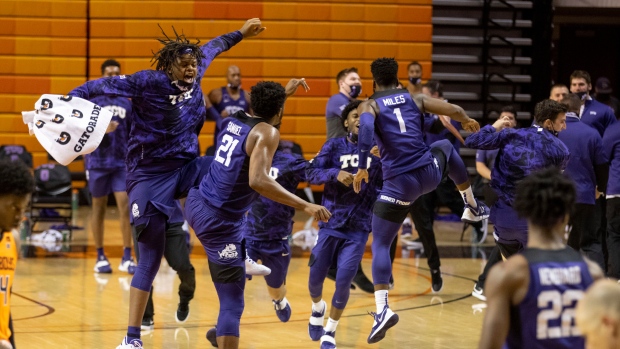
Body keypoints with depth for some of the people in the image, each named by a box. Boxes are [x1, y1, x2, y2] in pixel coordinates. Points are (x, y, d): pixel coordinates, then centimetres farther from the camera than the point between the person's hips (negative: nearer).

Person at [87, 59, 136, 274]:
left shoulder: (127, 103, 8)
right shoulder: (91, 100, -1)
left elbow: (132, 134, 13)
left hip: (122, 162, 2)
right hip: (98, 161, -2)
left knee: (125, 205, -8)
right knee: (99, 207, 6)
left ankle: (127, 258, -6)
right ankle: (100, 257, 15)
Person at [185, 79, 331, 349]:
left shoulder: (234, 119, 8)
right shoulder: (267, 133, -15)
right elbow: (258, 181, -31)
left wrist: (285, 92, 44)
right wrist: (306, 206, -32)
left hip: (196, 203, 9)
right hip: (221, 221, -9)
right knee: (232, 303, -7)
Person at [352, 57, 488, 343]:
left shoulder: (369, 105, 3)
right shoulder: (415, 99, 12)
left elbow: (365, 127, -20)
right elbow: (455, 110, 12)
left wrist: (361, 167, -18)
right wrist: (468, 122, 35)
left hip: (399, 183, -3)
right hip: (429, 173, 3)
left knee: (380, 245, 3)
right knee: (445, 147, 38)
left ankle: (382, 309, -16)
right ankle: (473, 208, 49)